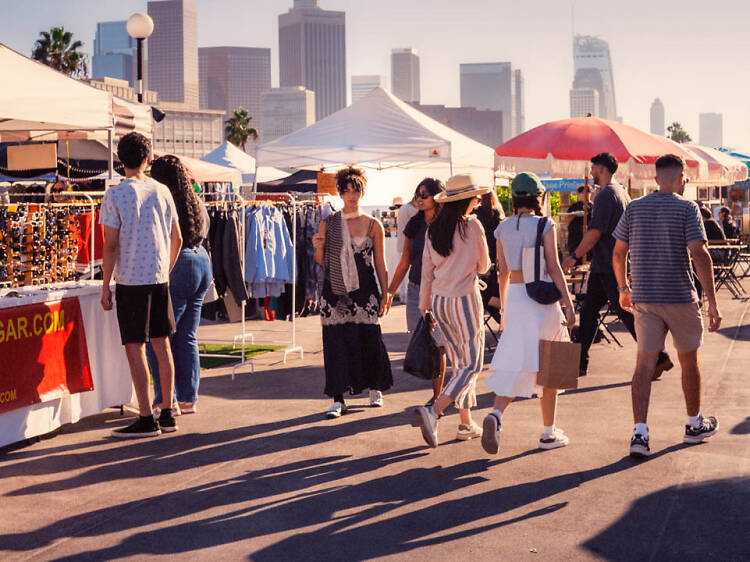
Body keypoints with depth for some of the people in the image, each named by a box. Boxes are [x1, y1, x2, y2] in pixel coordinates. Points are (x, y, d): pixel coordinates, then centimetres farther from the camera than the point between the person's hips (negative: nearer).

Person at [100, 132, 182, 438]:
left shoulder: (115, 195, -9)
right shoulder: (162, 191, 6)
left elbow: (111, 246, -11)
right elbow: (177, 239, 10)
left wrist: (106, 287, -5)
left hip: (131, 281, -5)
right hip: (159, 278, 5)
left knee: (135, 349, -1)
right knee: (162, 345, 11)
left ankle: (146, 420, 0)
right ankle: (167, 415, 16)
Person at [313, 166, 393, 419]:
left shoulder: (373, 225, 4)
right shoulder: (328, 224, 5)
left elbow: (380, 264, 6)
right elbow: (322, 262, 9)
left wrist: (385, 294, 2)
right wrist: (319, 248, -11)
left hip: (364, 290, -1)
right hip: (335, 291, 1)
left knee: (369, 340, 1)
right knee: (336, 341, -3)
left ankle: (375, 388, 25)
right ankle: (338, 399, 3)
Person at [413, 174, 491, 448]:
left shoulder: (433, 230, 4)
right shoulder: (472, 226, -12)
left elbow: (427, 272, 8)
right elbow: (483, 267, -2)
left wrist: (424, 304, 17)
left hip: (439, 301, 7)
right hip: (464, 299, -6)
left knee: (460, 363, 16)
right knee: (472, 365, -1)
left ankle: (466, 424, 18)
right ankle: (433, 412, -17)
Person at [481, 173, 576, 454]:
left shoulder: (503, 228, 6)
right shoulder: (544, 226, -7)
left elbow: (503, 272, 11)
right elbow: (554, 268, -12)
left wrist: (504, 307, 19)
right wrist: (568, 304, -10)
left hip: (514, 297, 4)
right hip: (542, 299, -4)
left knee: (514, 364, 3)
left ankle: (496, 415, -23)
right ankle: (548, 432, 16)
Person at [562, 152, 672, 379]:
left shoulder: (606, 195, -15)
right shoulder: (622, 193, 16)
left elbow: (595, 233, -20)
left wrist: (574, 256, -13)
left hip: (608, 266, -10)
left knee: (627, 313, -5)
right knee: (588, 311, 11)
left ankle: (659, 359, 0)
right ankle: (580, 363, 14)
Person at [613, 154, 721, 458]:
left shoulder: (634, 209, 5)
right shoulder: (687, 208, -7)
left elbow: (619, 253, 8)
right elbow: (699, 255, -14)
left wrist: (623, 289, 23)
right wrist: (712, 302, -13)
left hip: (644, 299, 3)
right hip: (680, 297, -3)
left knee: (644, 363, 2)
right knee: (688, 359, 15)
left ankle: (640, 433, -10)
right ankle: (694, 425, 30)